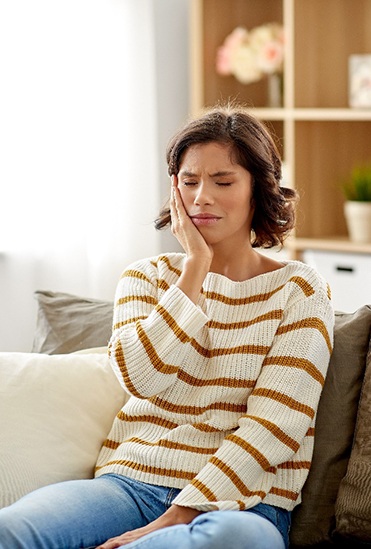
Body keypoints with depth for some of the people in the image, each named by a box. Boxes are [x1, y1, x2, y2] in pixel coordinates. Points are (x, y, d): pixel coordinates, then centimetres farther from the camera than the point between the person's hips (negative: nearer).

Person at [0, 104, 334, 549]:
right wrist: (196, 265, -4)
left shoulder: (298, 291, 5)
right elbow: (142, 378, -7)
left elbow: (274, 426, -7)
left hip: (241, 499, 0)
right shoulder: (146, 277, 14)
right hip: (132, 480, 1)